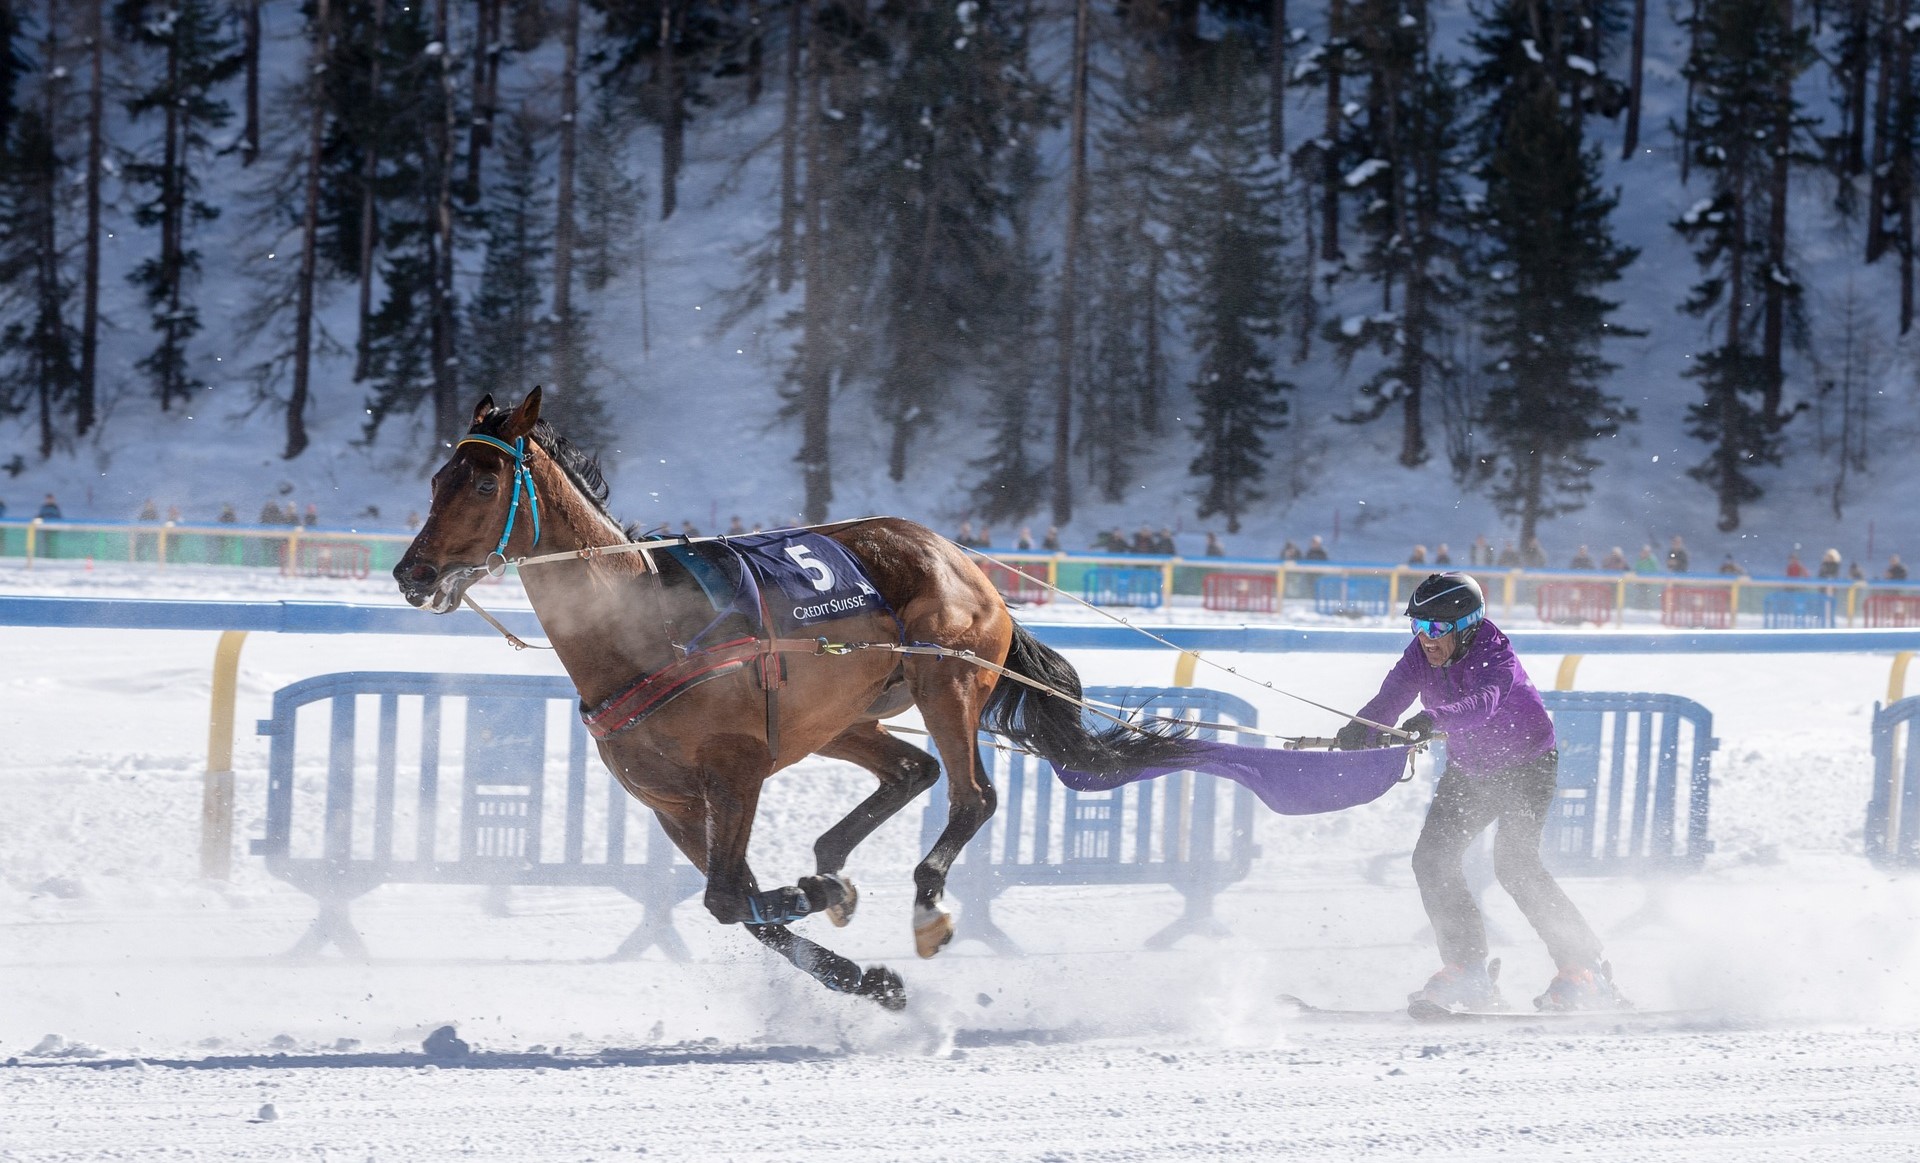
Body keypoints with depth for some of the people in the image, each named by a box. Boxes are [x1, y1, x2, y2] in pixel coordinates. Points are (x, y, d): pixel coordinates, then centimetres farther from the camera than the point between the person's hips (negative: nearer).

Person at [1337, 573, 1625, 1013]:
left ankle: (1583, 969, -14)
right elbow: (1391, 699, -24)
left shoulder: (1495, 656, -30)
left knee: (1514, 864, -22)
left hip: (1528, 766, -7)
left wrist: (1432, 720, -68)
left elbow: (1480, 705, -49)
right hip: (1469, 772, 7)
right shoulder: (1421, 654, -12)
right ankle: (1468, 973, 2)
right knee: (1431, 859, -6)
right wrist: (1360, 730, -46)